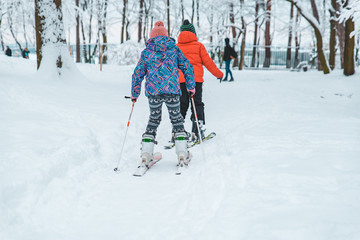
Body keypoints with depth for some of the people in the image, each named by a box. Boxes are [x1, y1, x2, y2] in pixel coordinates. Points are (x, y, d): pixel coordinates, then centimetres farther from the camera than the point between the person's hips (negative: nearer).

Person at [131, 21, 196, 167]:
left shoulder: (146, 52, 10)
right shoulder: (174, 49, 10)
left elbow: (138, 74, 10)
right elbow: (187, 67, 9)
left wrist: (134, 94, 18)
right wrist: (190, 87, 18)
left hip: (153, 91, 1)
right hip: (172, 90, -1)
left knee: (154, 119, 15)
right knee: (176, 119, 13)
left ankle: (146, 154, 9)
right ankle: (182, 153, 6)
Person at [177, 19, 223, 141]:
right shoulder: (198, 45, 4)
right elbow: (208, 62, 4)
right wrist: (218, 74, 15)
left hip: (180, 80, 2)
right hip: (195, 79, -2)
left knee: (181, 105, 8)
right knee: (197, 105, 4)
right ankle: (197, 131, -5)